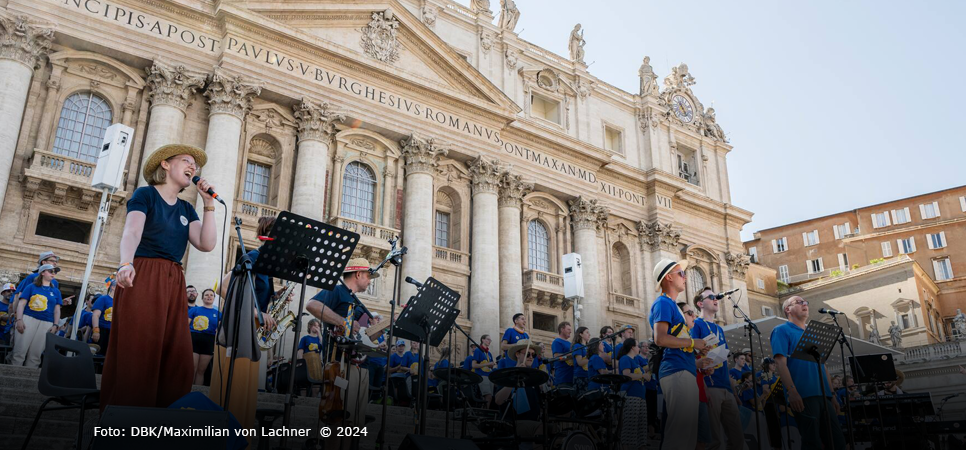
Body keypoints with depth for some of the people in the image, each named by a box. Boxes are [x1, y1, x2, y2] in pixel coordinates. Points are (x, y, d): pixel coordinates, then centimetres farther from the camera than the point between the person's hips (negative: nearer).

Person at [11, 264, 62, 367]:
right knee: (20, 351, -10)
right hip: (29, 319, -2)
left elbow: (57, 310, 14)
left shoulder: (56, 291, 17)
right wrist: (19, 320, -9)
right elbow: (21, 304, 3)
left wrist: (55, 325, 1)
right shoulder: (31, 287, 9)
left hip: (46, 324, 2)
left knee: (35, 355, -1)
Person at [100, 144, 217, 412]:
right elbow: (131, 232, -13)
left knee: (176, 358, 0)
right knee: (136, 353, -9)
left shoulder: (187, 209, 19)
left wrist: (209, 205, 3)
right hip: (142, 278, -6)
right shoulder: (145, 194, 3)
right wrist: (126, 263, -32)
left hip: (174, 283, 6)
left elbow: (207, 244, 6)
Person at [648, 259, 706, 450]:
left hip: (684, 371, 10)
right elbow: (660, 338, -20)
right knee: (681, 426, -12)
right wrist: (693, 343, -10)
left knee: (686, 426, 12)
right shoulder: (663, 303, -7)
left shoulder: (671, 304, 24)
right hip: (677, 371, -10)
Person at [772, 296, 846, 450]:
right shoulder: (782, 331, 2)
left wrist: (832, 394, 17)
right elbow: (781, 363, -10)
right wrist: (792, 391, -20)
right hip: (803, 396, -7)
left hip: (823, 396, 7)